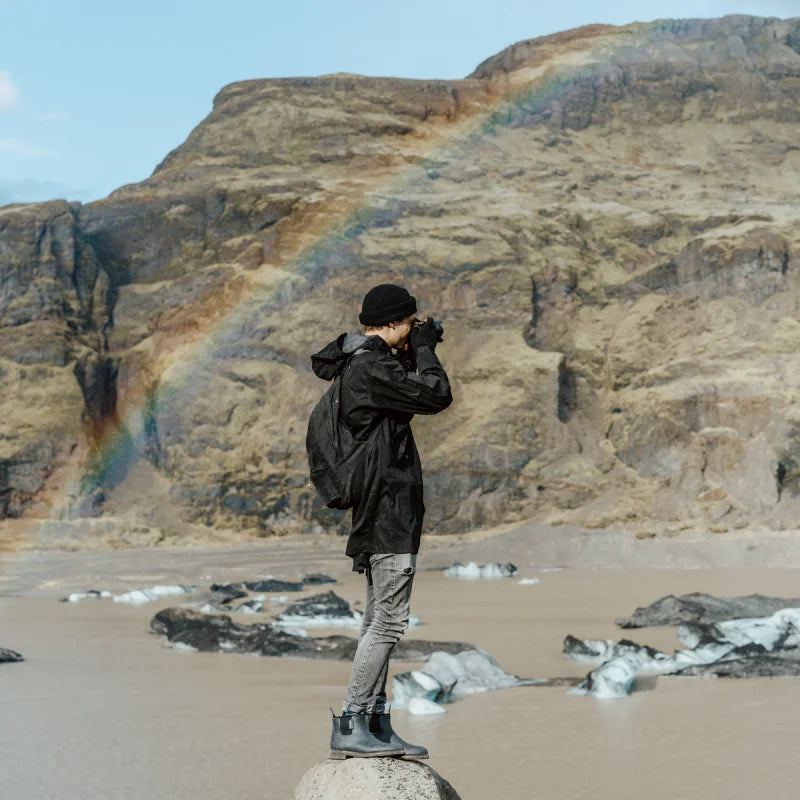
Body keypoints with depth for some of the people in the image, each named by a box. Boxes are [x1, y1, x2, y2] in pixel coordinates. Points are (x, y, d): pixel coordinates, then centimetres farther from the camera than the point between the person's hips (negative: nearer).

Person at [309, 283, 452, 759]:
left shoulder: (359, 364, 16)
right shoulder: (371, 368, -15)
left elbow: (403, 390, 30)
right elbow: (436, 396, -18)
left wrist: (414, 355, 17)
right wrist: (424, 350, -3)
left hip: (380, 512, 11)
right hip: (389, 509, -11)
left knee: (379, 621, 12)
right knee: (389, 619, -11)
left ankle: (376, 724, 16)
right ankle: (350, 725, -12)